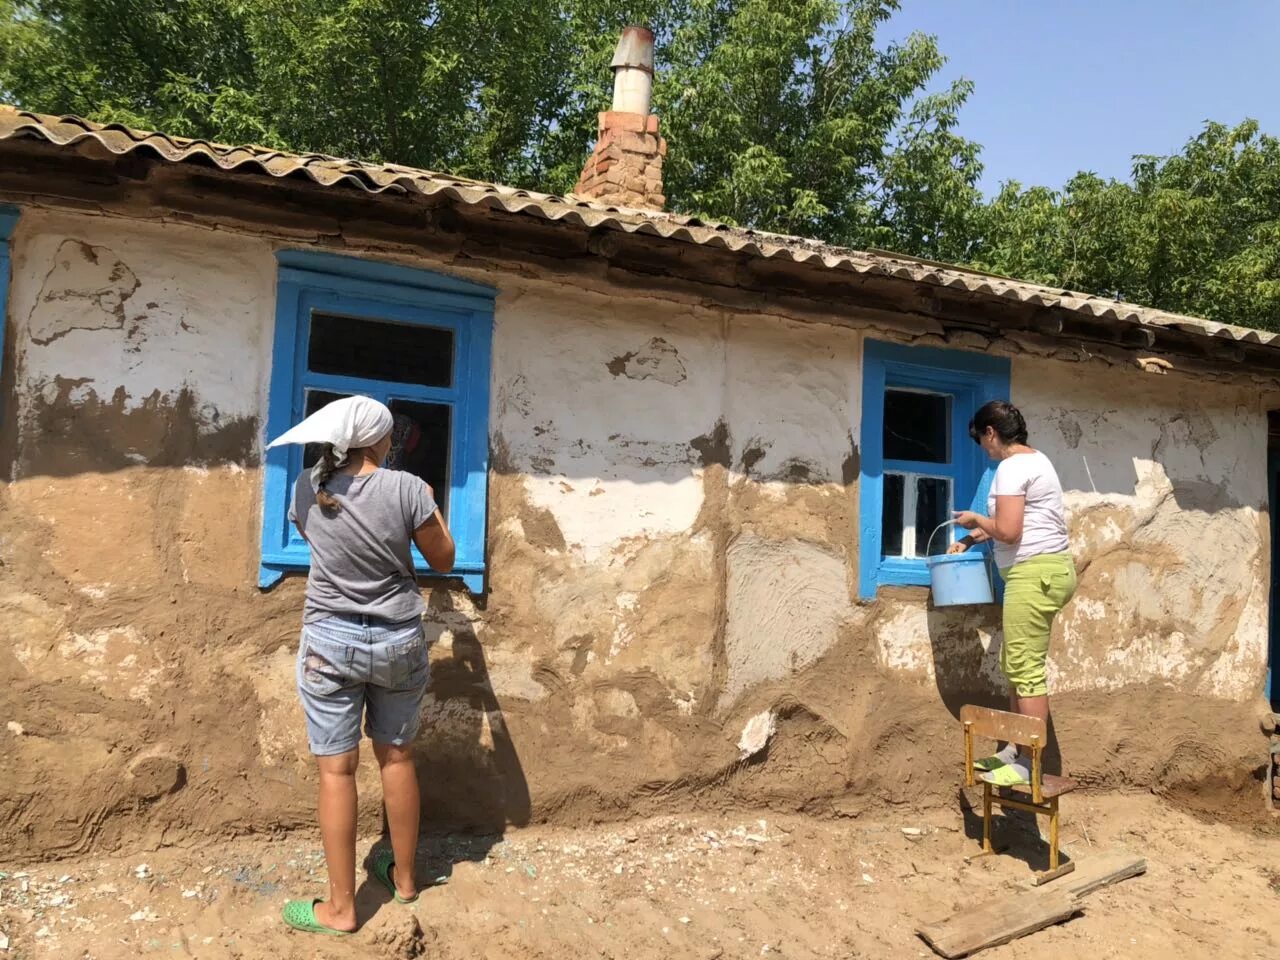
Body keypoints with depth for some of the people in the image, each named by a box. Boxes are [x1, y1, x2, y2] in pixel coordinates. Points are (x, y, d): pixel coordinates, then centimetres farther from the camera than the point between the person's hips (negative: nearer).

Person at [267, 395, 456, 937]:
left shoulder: (309, 488, -3)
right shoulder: (407, 489, -11)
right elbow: (444, 561, 0)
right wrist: (430, 504, 14)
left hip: (331, 641, 0)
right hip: (399, 640, 0)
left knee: (337, 769, 5)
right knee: (397, 758, 15)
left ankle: (340, 908, 14)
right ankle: (404, 878, 31)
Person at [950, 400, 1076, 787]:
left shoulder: (1012, 466, -14)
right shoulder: (1033, 459, 18)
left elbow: (1007, 531, -21)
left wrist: (975, 519, -3)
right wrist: (971, 540, 24)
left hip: (1035, 573, -11)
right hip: (1042, 571, 11)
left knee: (1027, 670, -6)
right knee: (1015, 666, 15)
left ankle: (1030, 765, 0)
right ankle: (1015, 750, 23)